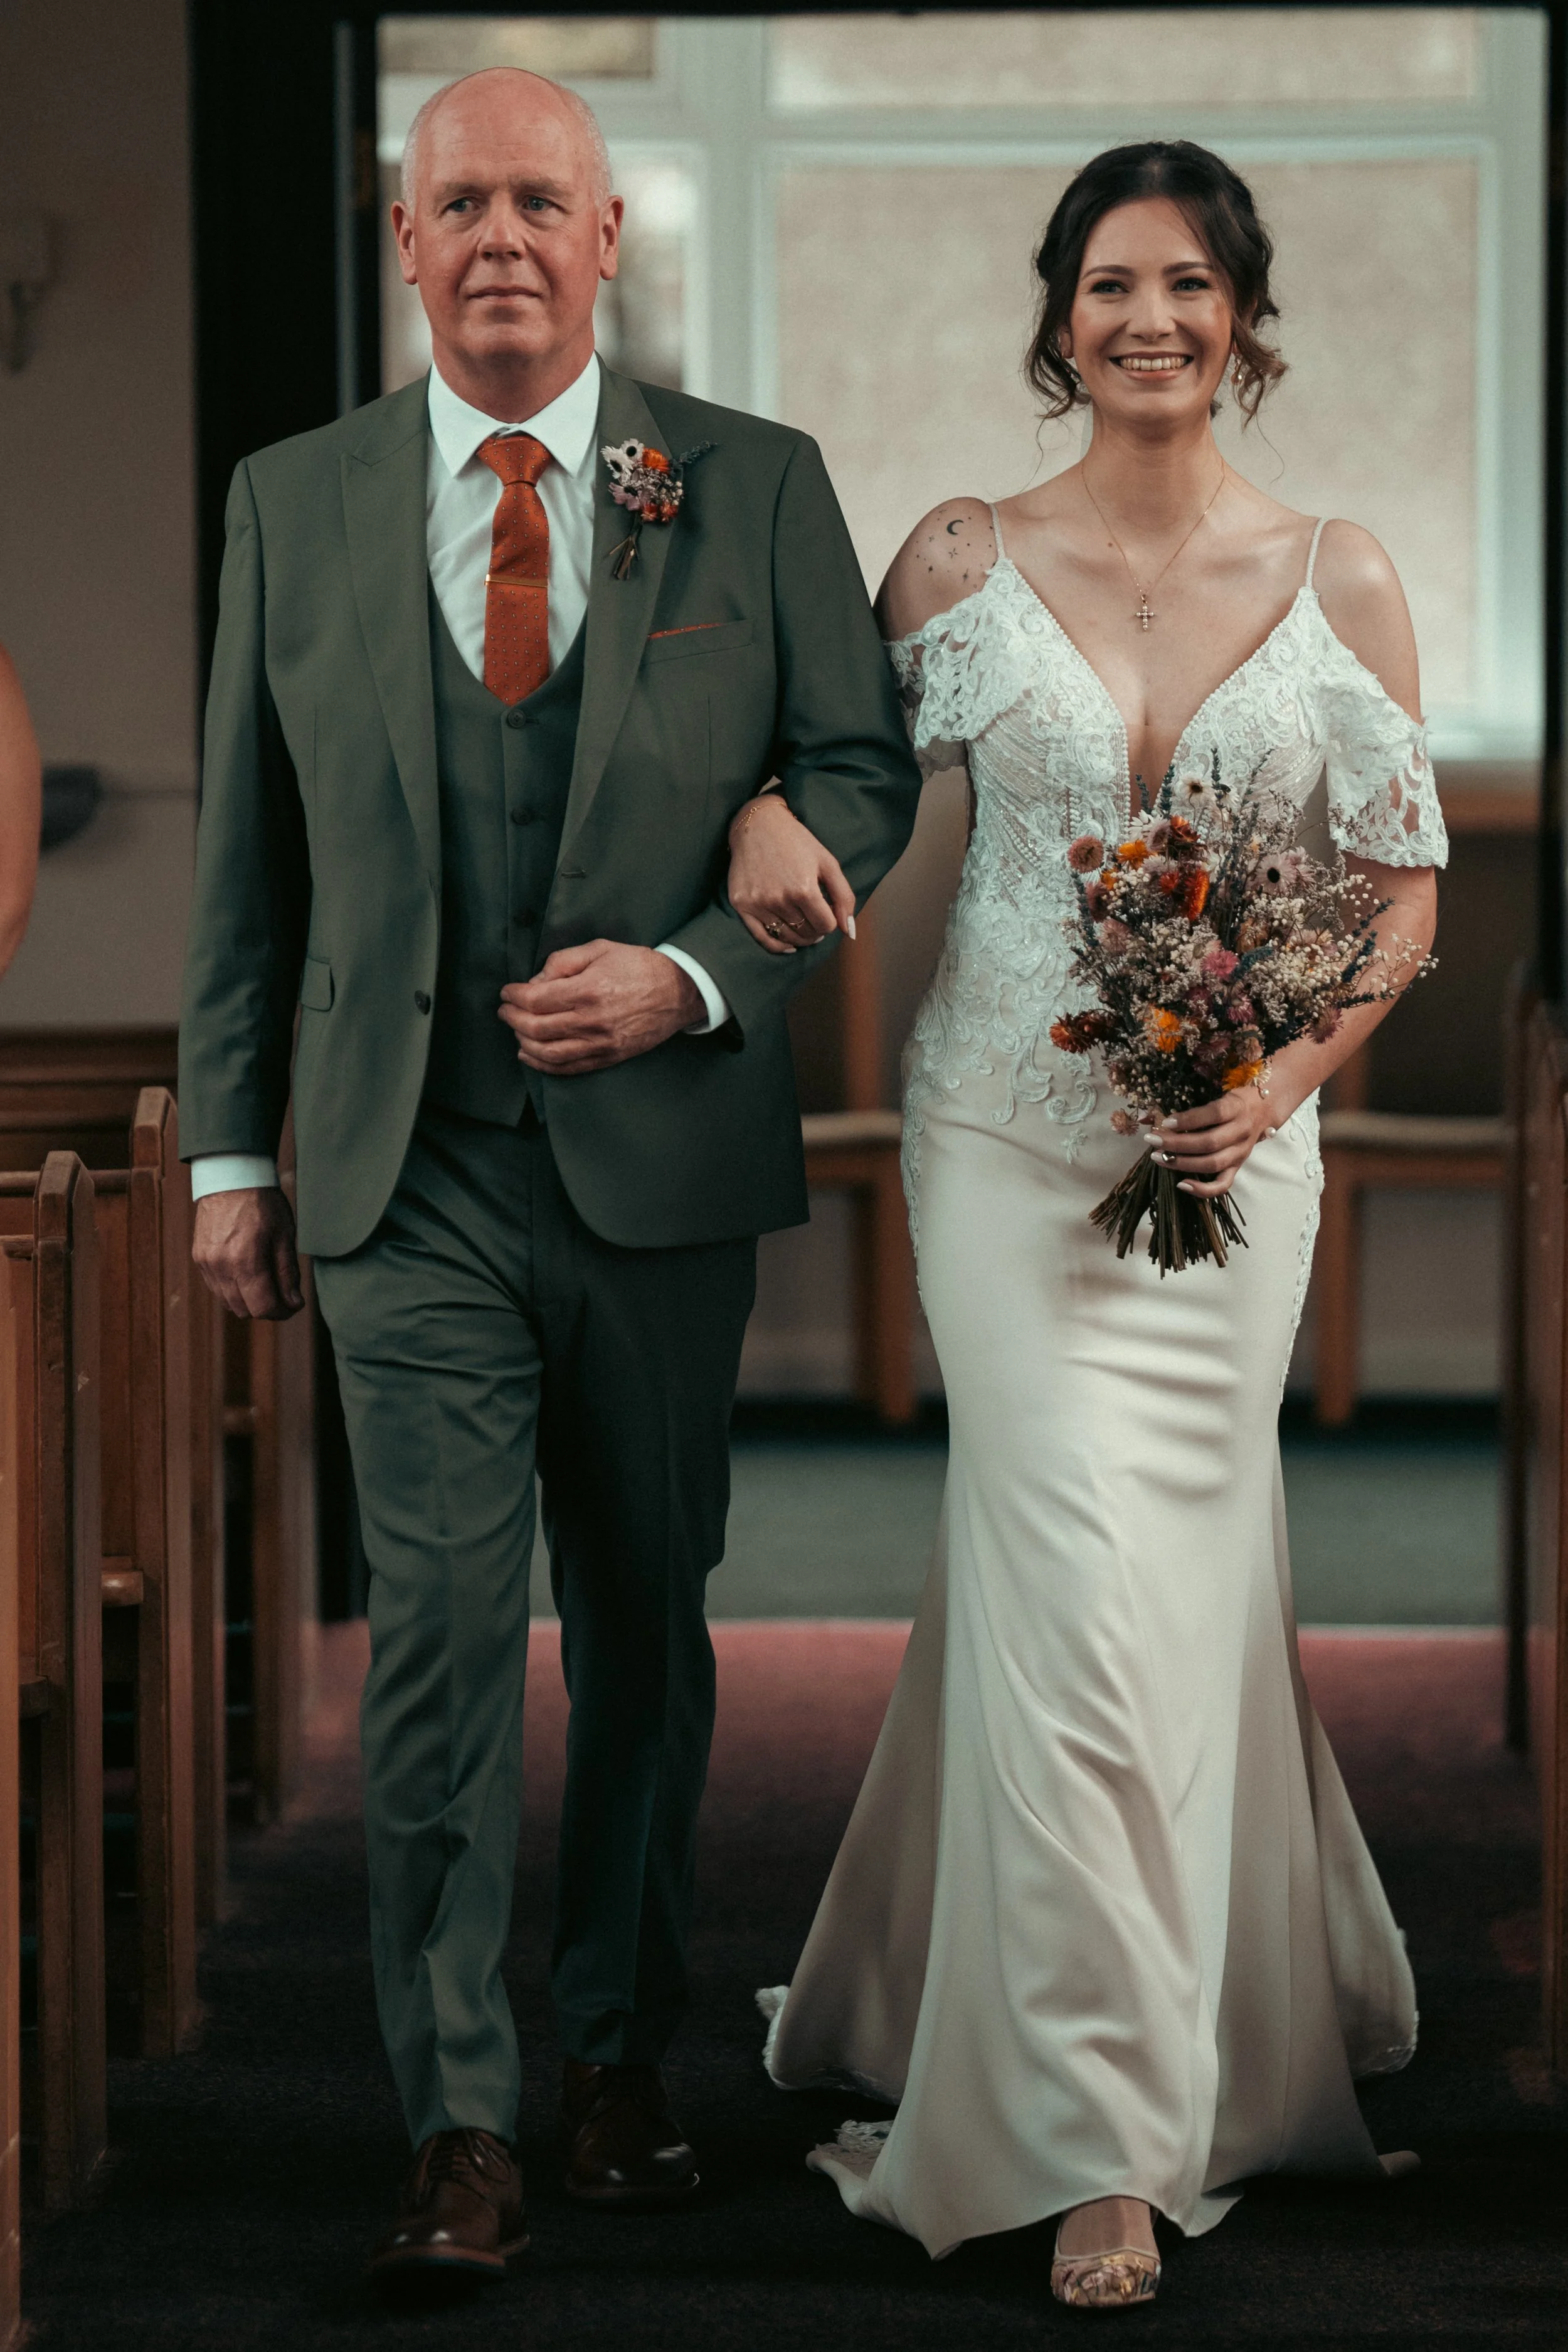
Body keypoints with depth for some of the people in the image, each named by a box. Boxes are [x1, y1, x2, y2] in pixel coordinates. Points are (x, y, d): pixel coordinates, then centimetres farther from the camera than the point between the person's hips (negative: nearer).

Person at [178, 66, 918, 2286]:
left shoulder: (755, 486, 2)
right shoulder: (293, 503, 6)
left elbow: (862, 766, 3)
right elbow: (247, 845, 9)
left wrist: (693, 974, -13)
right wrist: (227, 1143, 6)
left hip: (665, 1159, 0)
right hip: (408, 1173, 0)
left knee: (646, 1631, 11)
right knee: (440, 1633, -7)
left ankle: (621, 2057, 26)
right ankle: (460, 2123, -1)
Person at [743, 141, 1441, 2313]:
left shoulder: (1339, 582, 1)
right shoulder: (962, 563, 0)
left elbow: (1407, 886, 5)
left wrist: (1285, 1070, -10)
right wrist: (769, 805, -10)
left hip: (1238, 1147, 1)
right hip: (1012, 1135, -1)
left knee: (1176, 1571, 9)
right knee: (1082, 1589, -8)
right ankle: (1101, 2133, 0)